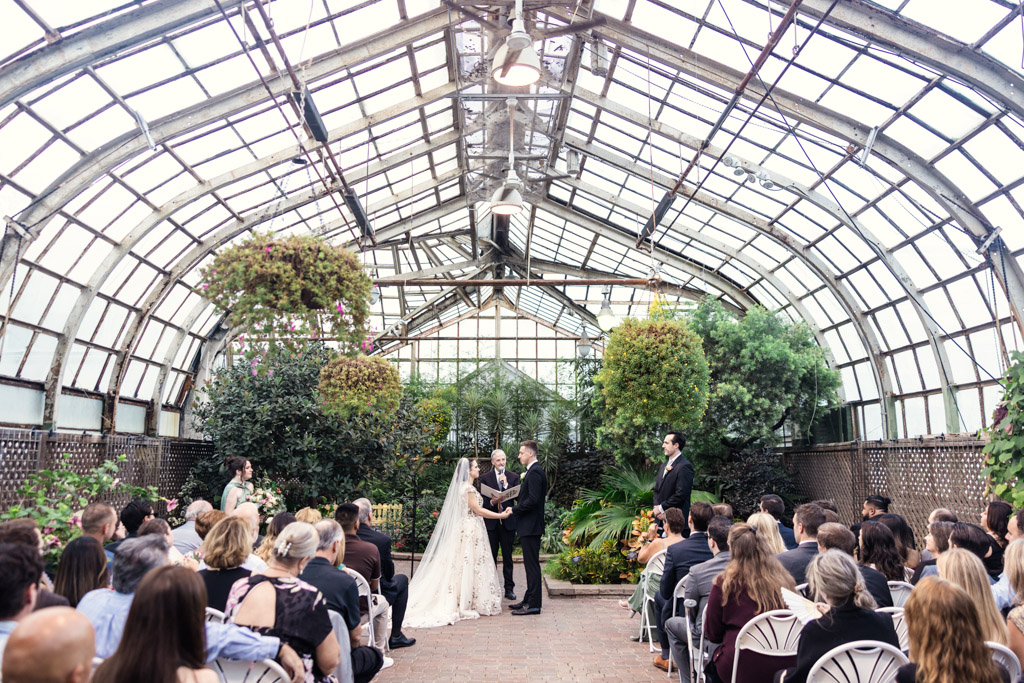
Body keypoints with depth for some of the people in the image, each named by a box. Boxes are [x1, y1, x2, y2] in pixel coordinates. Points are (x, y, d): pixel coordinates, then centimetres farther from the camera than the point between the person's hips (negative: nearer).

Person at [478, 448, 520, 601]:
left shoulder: (513, 477, 5)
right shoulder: (485, 477, 3)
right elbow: (482, 500, 1)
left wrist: (506, 484, -15)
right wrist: (491, 502, -19)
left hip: (508, 522, 0)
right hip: (491, 522, 0)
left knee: (507, 557, 7)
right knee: (491, 556, 5)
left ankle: (509, 588, 14)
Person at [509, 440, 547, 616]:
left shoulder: (534, 472, -16)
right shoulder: (534, 471, 16)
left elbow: (533, 499, -24)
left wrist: (514, 510, -15)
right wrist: (517, 509, 11)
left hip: (531, 527, -11)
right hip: (529, 526, 11)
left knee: (532, 565, -5)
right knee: (530, 565, 15)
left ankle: (533, 605, 1)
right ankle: (529, 600, 24)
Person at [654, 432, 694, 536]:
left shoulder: (684, 466, -11)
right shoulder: (663, 465, 18)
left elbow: (681, 494, -17)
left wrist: (661, 508, -11)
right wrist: (656, 507, 1)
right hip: (661, 517, 8)